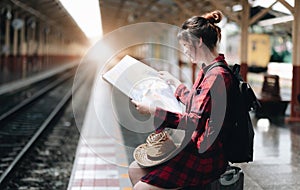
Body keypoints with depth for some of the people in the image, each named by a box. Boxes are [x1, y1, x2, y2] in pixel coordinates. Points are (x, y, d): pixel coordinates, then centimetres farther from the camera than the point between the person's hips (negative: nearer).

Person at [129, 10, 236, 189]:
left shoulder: (217, 75, -20)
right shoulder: (207, 70, 12)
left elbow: (195, 121, -22)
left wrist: (154, 111, -23)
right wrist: (175, 82, 34)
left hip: (205, 156, -10)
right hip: (194, 146, 10)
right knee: (135, 169, 7)